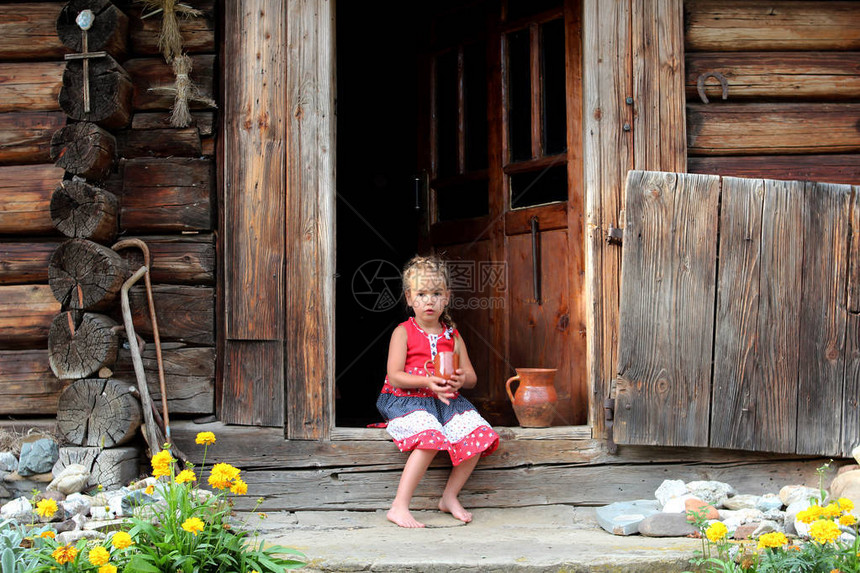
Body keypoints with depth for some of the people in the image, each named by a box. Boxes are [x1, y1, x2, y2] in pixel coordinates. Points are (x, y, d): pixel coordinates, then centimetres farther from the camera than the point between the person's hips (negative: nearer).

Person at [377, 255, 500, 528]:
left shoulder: (452, 336, 13)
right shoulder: (403, 332, 0)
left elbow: (471, 377, 12)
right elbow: (394, 376, -10)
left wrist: (462, 378, -14)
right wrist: (428, 382, -24)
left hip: (447, 401, 5)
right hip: (407, 400, -5)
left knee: (479, 435, -17)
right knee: (430, 438, -33)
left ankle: (450, 497, 2)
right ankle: (399, 507, -26)